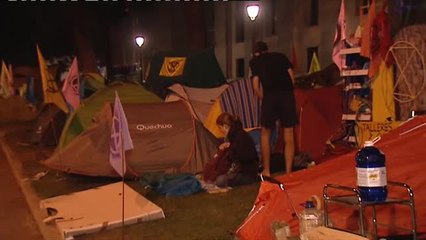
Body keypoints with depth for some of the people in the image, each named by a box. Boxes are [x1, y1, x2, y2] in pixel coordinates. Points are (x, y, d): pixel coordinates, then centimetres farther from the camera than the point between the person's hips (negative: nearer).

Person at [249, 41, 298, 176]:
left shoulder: (254, 61, 17)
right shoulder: (281, 56, 24)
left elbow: (256, 87, 8)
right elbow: (292, 78, 13)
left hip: (270, 95, -2)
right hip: (288, 94, 2)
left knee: (265, 134, 15)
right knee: (289, 136, 9)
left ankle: (266, 171, 18)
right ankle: (288, 172, 10)